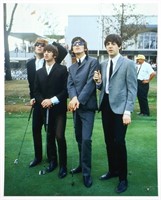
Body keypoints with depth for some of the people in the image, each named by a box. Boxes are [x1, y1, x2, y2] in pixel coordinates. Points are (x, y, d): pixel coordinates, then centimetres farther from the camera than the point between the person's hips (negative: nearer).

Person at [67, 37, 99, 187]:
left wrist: (79, 100, -17)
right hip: (76, 106, 6)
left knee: (86, 139, -10)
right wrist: (73, 98, -16)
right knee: (79, 138, 13)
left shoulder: (93, 62, -2)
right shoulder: (71, 67, 17)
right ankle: (82, 165, 28)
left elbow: (91, 83, -12)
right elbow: (70, 85, 4)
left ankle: (86, 172, 1)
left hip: (87, 106, -6)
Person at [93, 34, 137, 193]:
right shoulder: (103, 64, 13)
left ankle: (123, 178, 11)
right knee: (109, 141, 13)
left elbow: (132, 89, -9)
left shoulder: (128, 64, -5)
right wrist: (98, 82, -6)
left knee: (119, 142, -5)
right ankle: (113, 170, 30)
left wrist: (128, 111, -15)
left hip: (119, 107, -6)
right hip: (105, 105, 6)